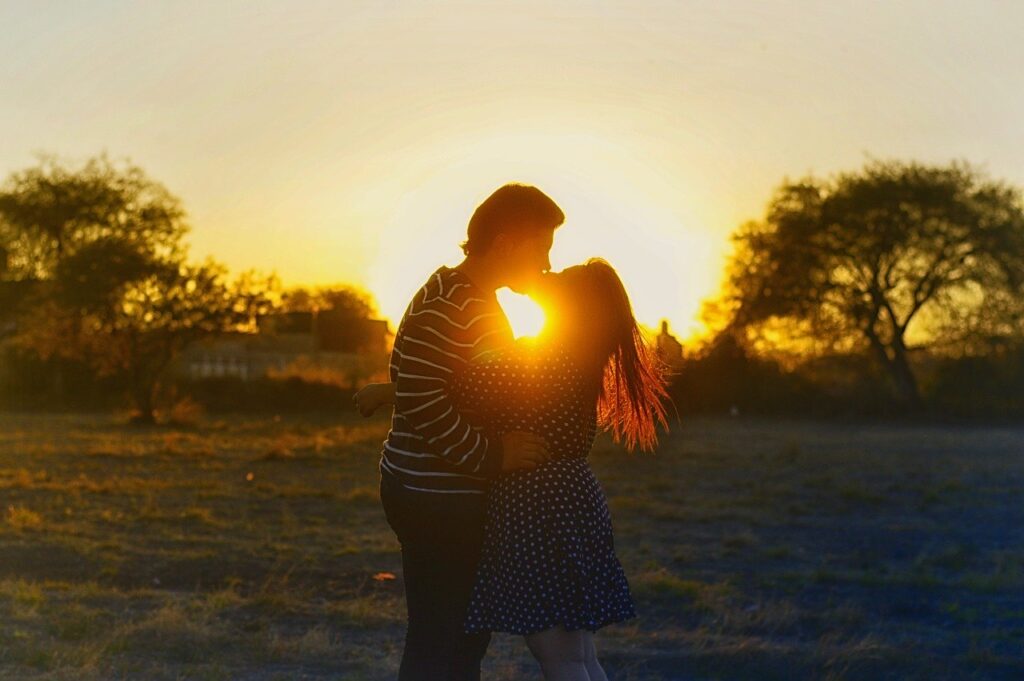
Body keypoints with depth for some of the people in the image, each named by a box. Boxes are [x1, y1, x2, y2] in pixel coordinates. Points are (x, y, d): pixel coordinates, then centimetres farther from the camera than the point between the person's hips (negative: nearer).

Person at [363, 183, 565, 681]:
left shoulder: (481, 302, 14)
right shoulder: (444, 305, -18)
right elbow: (422, 403, -27)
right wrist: (492, 456, -23)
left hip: (459, 495, 10)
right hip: (434, 499, -10)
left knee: (468, 634, 17)